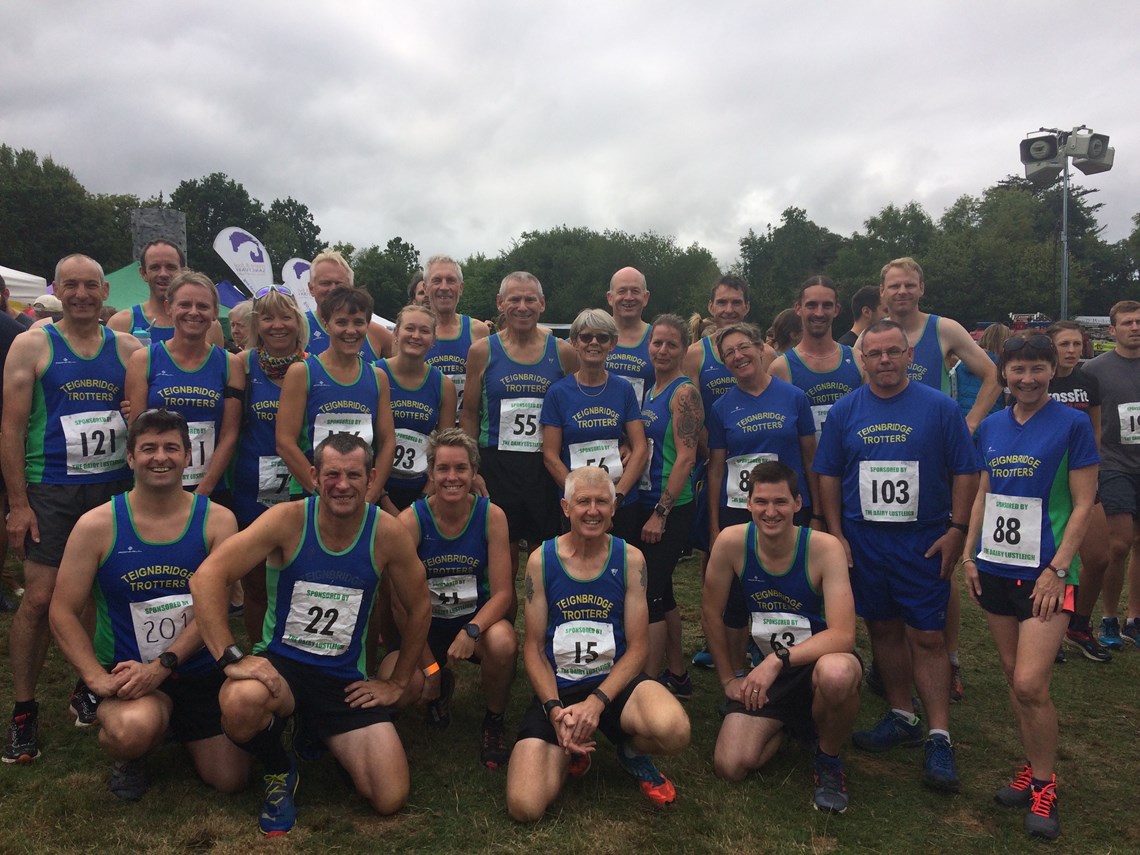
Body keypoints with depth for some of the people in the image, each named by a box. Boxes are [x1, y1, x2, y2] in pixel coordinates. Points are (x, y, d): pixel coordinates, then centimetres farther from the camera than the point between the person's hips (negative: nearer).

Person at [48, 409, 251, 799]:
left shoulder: (217, 521, -5)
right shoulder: (96, 525, -7)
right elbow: (63, 612, -4)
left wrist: (161, 667, -20)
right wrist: (97, 677, -17)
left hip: (199, 669, 2)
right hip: (126, 669, -2)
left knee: (231, 780, 3)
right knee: (135, 729, -36)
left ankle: (178, 725, 35)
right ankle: (127, 757, 5)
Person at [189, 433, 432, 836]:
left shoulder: (388, 533, -10)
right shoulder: (288, 519, -15)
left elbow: (419, 609, 4)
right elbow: (206, 577, -21)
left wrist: (398, 683, 6)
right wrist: (231, 658, -28)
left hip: (345, 680, 2)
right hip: (281, 662, -1)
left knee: (391, 800, -9)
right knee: (240, 702, -38)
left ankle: (325, 738, 23)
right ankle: (279, 771, 0)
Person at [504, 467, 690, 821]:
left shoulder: (630, 559, -3)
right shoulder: (541, 560, -3)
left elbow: (637, 648, -4)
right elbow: (533, 647, 0)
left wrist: (596, 702, -18)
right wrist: (555, 708, -15)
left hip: (614, 682, 0)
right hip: (556, 689, 0)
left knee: (674, 731, -34)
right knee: (524, 808, -19)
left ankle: (633, 752, 5)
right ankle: (570, 754, 15)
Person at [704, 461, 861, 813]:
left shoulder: (824, 548, -20)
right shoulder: (732, 542, -13)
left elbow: (843, 635, -26)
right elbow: (711, 611, 0)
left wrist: (779, 659, -35)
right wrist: (728, 679, 4)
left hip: (821, 660, -3)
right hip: (767, 669, 3)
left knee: (836, 672, -41)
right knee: (729, 767, -14)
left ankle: (828, 758, -6)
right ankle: (790, 724, 19)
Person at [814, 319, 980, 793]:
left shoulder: (940, 408, -2)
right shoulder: (844, 411, 4)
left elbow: (964, 472, 0)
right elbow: (828, 475, 7)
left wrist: (956, 530, -7)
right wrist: (836, 533, 2)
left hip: (923, 540, -3)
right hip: (862, 540, 3)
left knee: (927, 637, -2)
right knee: (883, 629, 12)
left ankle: (939, 738, 6)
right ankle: (902, 717, 27)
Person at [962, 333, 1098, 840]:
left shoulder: (1072, 425, -6)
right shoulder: (991, 428, 8)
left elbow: (1083, 504, -8)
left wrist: (1057, 569, -14)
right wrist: (969, 555, 8)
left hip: (1045, 570, -5)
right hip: (996, 567, 5)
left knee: (1030, 684, -10)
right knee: (1012, 675, 12)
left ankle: (1044, 785, 11)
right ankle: (1033, 768, 29)